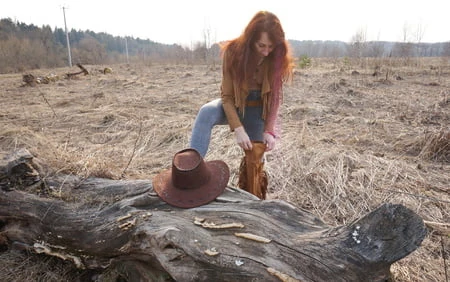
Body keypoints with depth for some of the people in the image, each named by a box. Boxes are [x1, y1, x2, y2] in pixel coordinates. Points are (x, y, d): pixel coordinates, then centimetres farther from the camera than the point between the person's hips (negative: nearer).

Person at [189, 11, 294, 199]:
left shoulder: (277, 57, -18)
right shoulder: (233, 51, -24)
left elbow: (276, 97, -10)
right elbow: (227, 96, -22)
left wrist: (269, 130, -19)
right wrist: (238, 129, -32)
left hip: (258, 111, 2)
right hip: (234, 105, -2)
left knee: (255, 158, 3)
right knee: (206, 112, -35)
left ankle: (251, 200, 31)